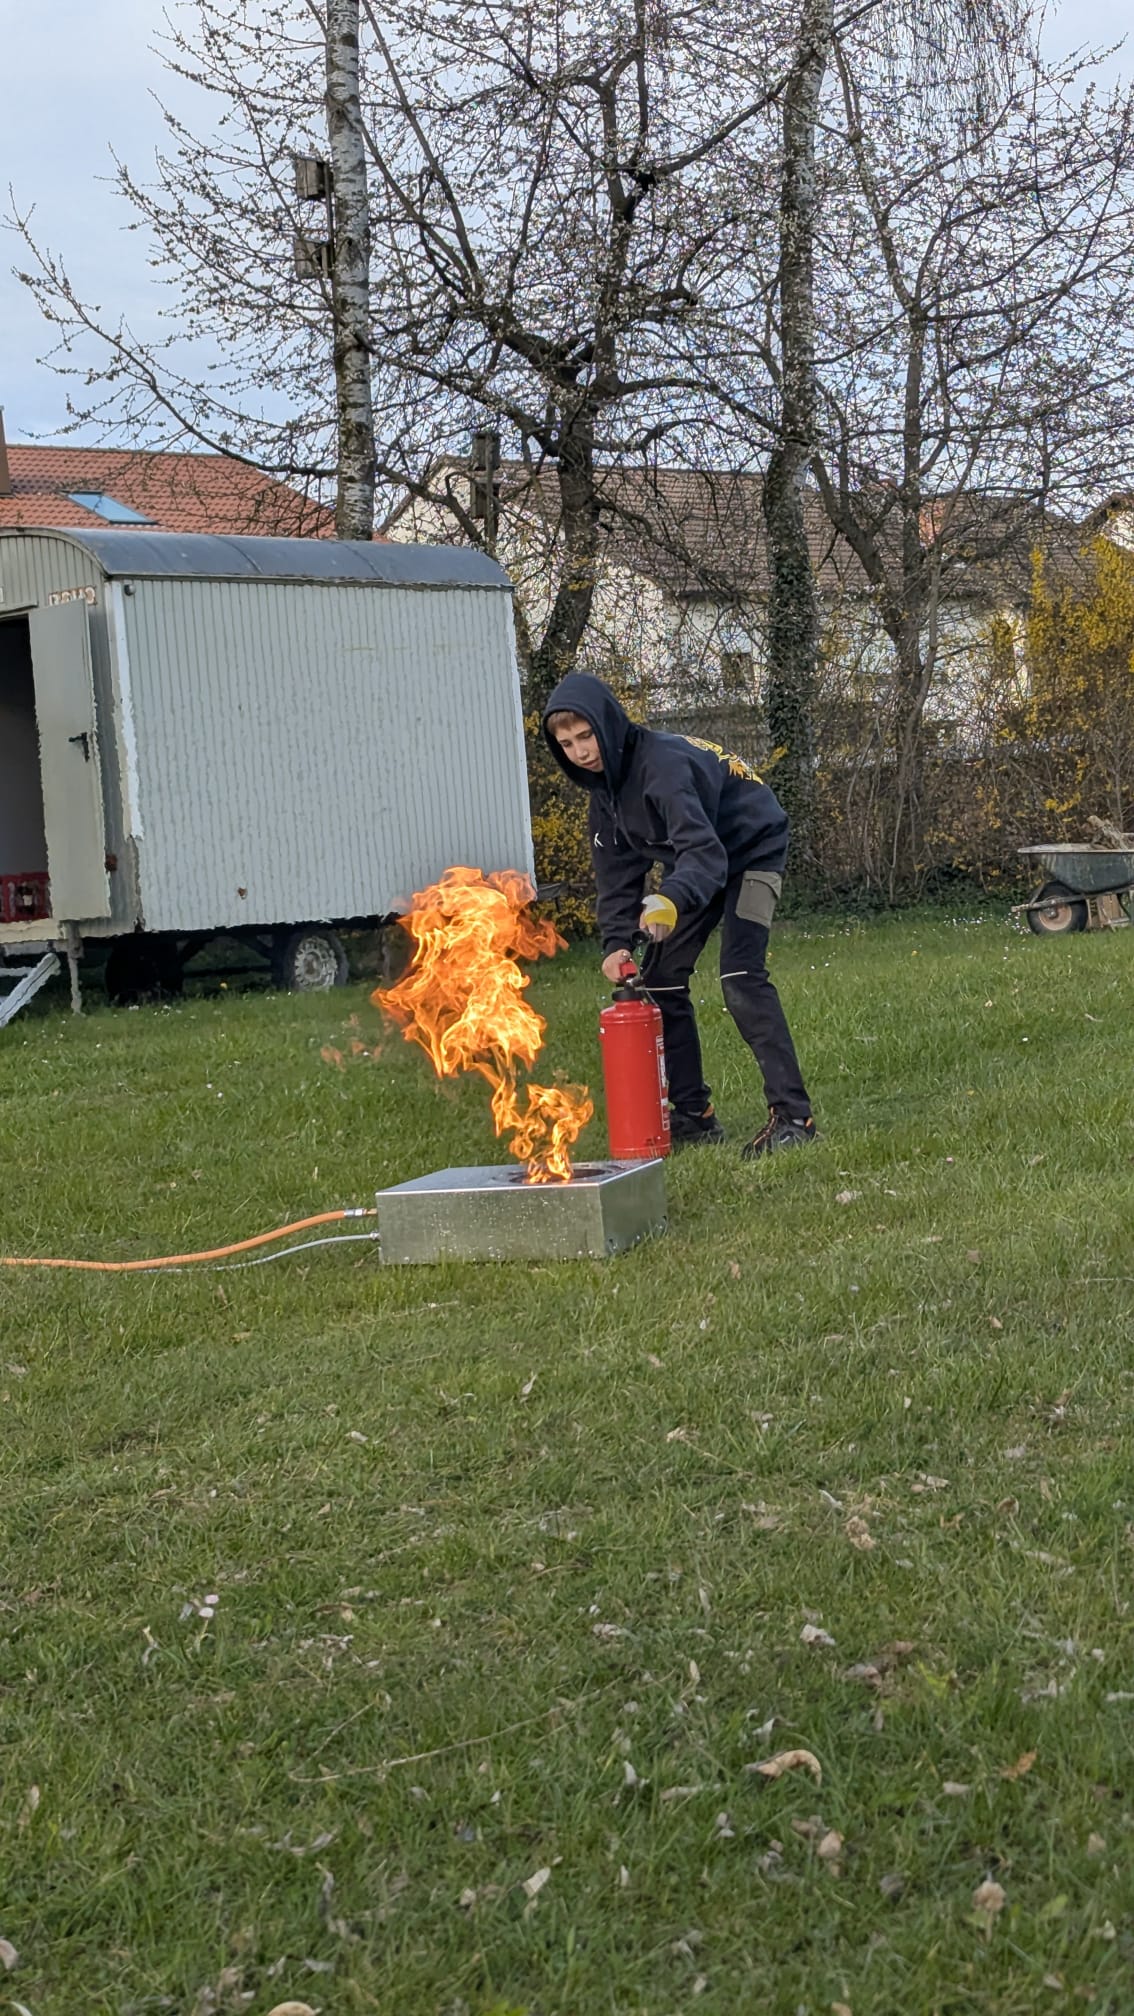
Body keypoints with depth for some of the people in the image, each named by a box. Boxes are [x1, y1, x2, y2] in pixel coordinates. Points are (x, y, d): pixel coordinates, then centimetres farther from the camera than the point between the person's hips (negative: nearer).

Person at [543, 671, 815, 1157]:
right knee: (659, 978, 4)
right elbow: (617, 874, -2)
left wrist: (673, 898, -63)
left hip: (750, 850, -9)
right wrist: (617, 943, -16)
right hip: (697, 863, 9)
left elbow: (703, 851, -44)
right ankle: (693, 1115, 13)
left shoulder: (662, 762, -33)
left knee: (741, 976, -26)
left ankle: (792, 1115, -26)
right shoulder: (604, 784, -5)